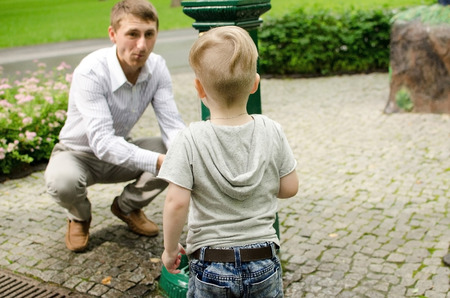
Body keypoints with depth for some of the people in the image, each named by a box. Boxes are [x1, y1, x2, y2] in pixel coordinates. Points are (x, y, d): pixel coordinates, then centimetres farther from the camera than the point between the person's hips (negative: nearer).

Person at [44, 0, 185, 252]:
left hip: (121, 151, 5)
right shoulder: (91, 72, -32)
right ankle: (79, 217, 3)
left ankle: (127, 206, 9)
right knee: (62, 182, -37)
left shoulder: (157, 67, -16)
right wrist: (158, 161, -50)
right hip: (79, 154, -4)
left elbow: (172, 124, -19)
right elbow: (102, 142, -39)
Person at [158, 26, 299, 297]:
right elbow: (290, 188, 0)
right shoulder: (272, 132, -7)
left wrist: (170, 248, -1)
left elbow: (177, 203, -16)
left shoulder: (190, 140, -15)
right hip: (263, 261, 2)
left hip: (210, 266, -2)